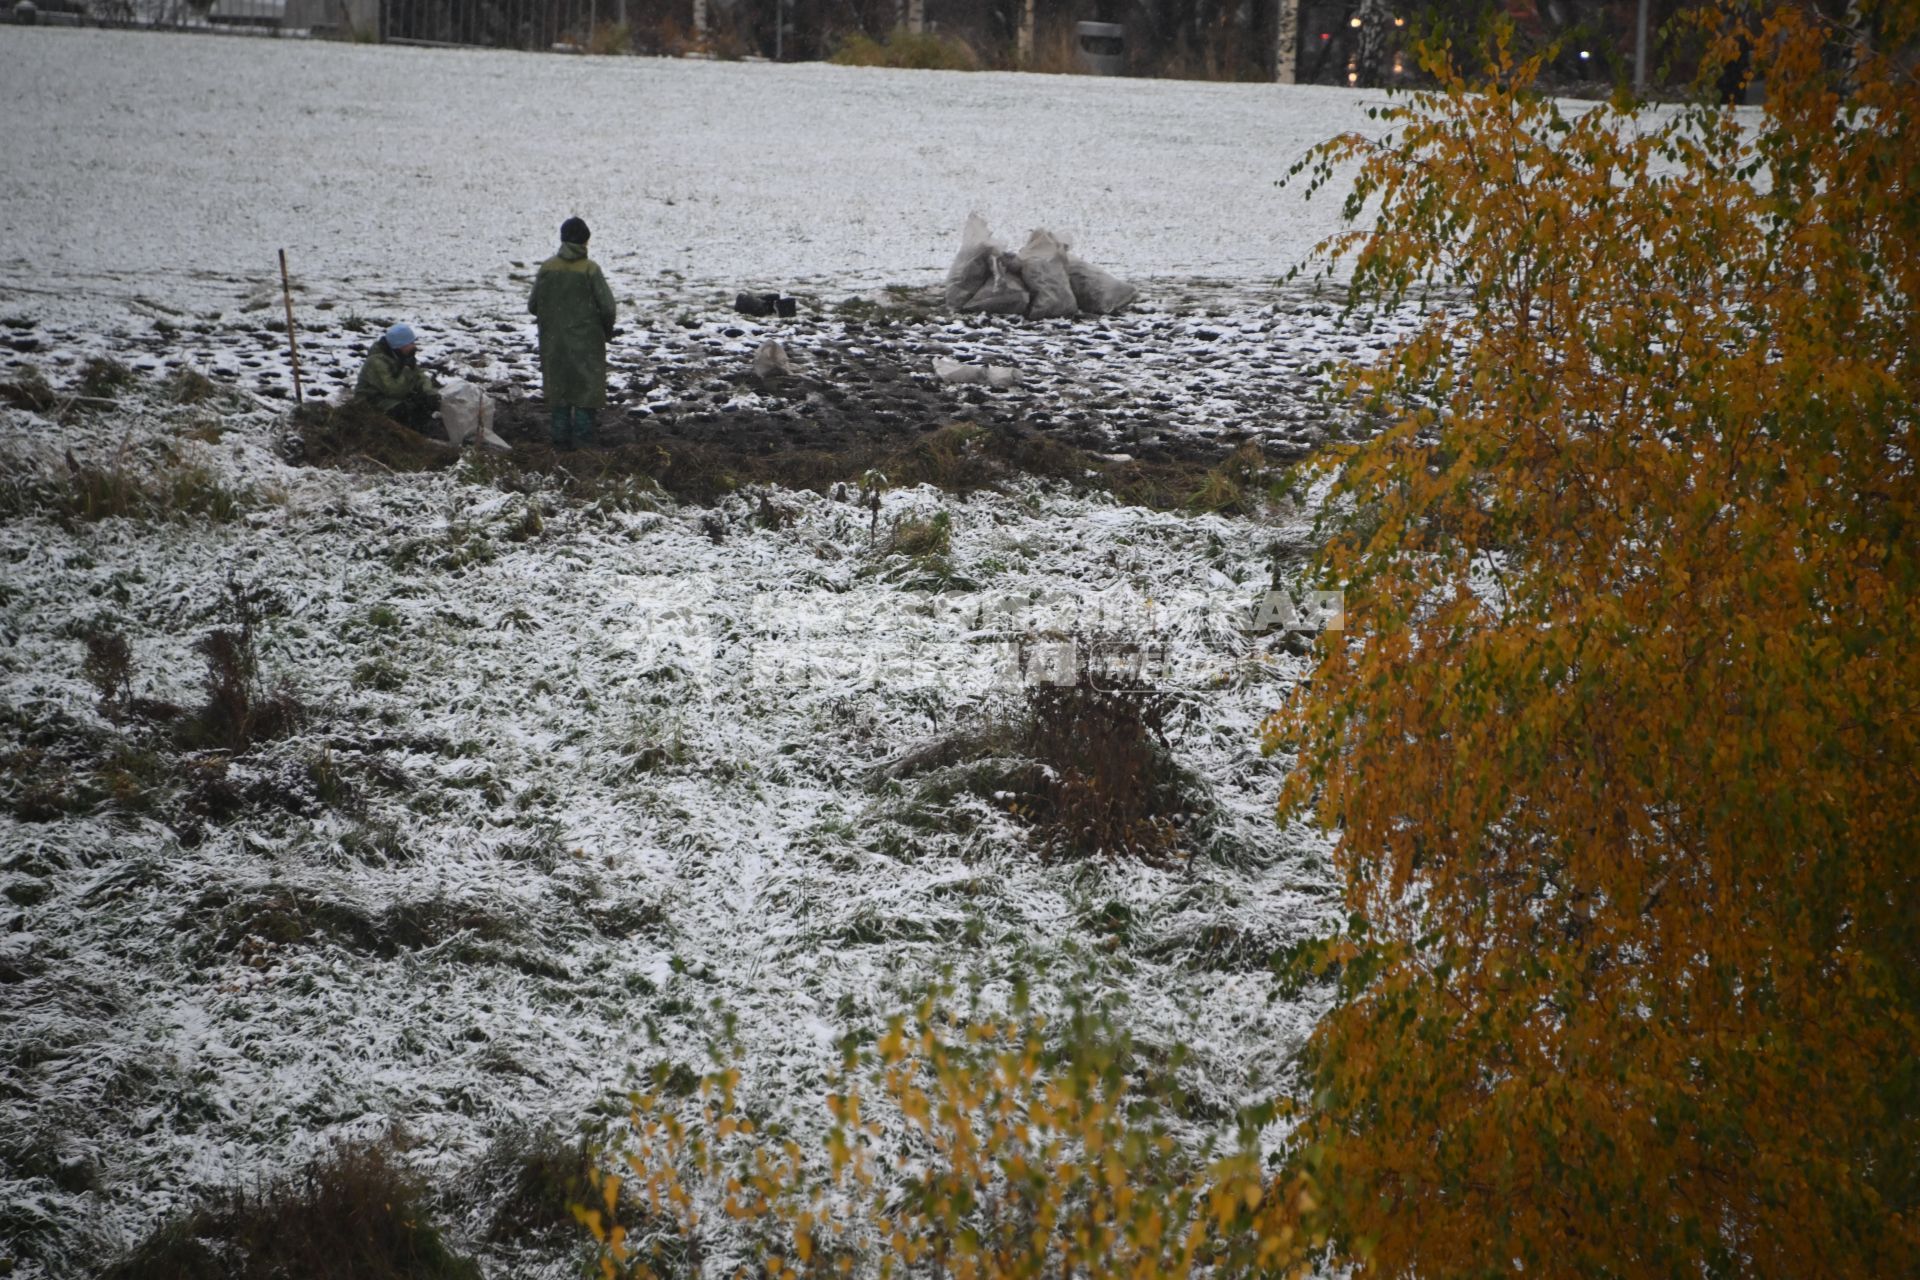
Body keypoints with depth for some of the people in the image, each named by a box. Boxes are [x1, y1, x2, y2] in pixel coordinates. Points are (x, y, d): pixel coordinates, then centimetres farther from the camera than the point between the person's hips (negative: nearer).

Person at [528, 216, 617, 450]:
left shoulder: (547, 268, -2)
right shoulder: (590, 269, -12)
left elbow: (533, 305, 2)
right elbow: (607, 306, -13)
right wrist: (607, 330, 6)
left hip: (554, 341, 3)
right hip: (586, 341, -3)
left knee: (558, 389, 10)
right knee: (586, 387, 4)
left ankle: (562, 438, 10)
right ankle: (582, 437, 0)